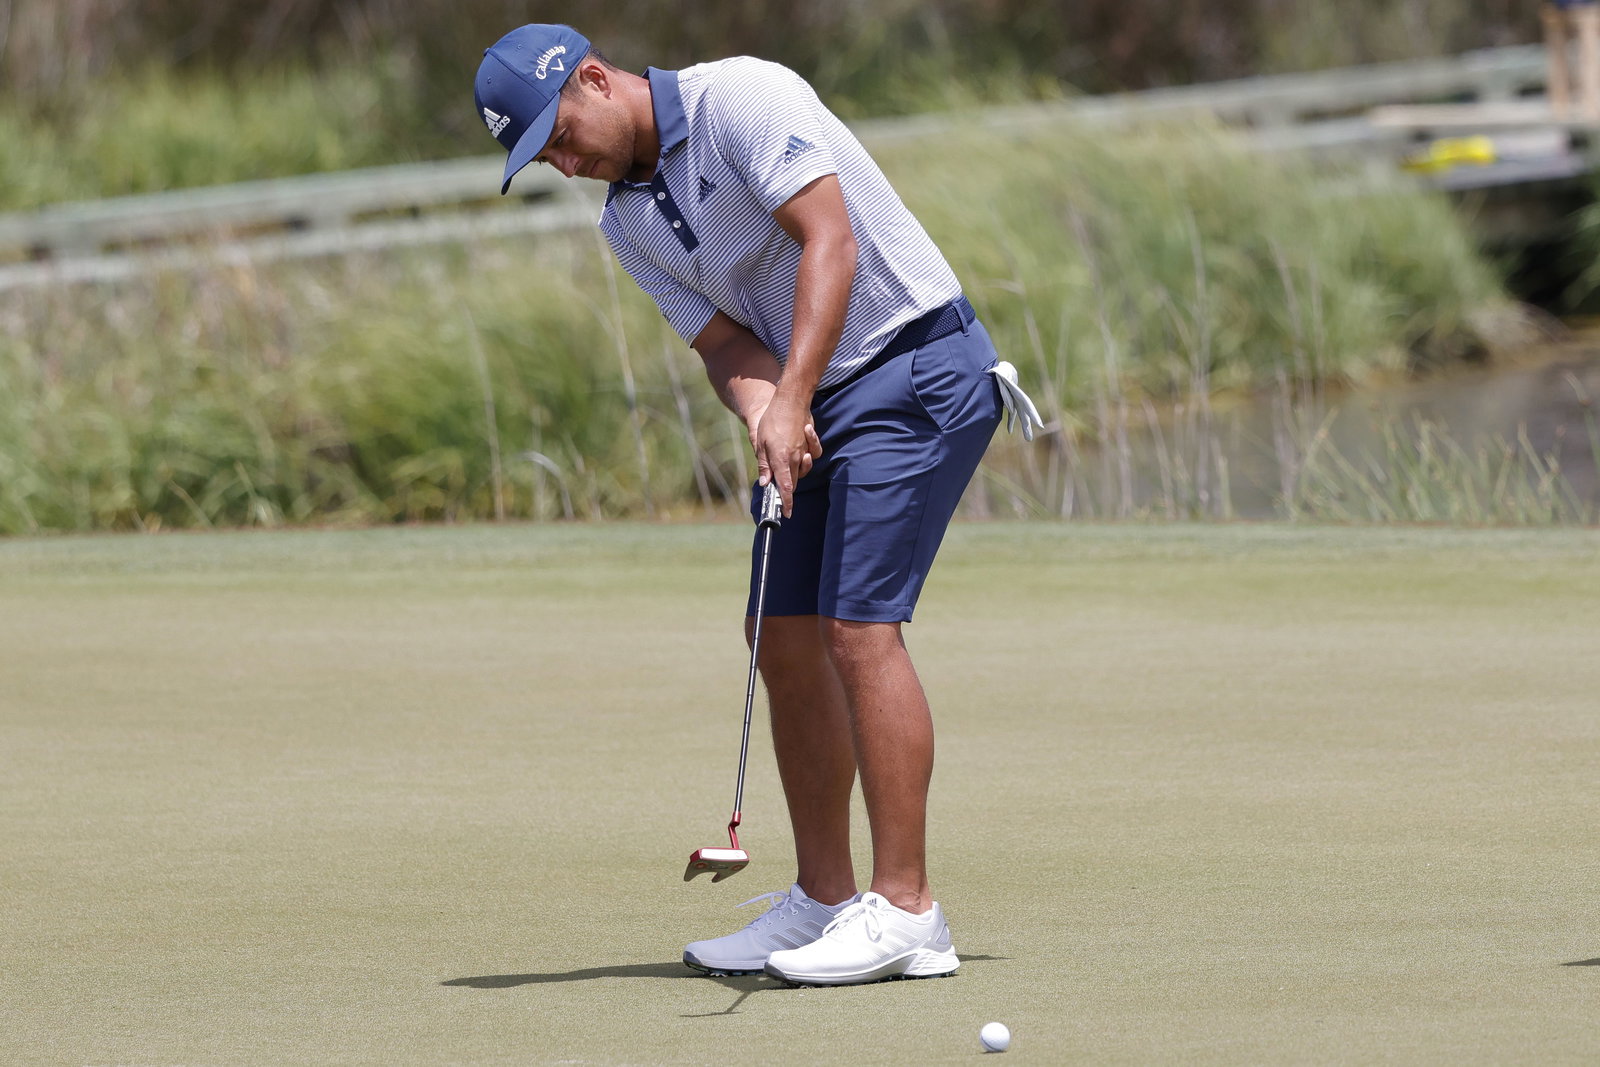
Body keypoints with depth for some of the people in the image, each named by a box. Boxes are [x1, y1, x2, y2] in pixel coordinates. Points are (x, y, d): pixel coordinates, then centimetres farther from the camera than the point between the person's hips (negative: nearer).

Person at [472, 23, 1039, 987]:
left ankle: (906, 913, -16)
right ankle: (823, 900, 15)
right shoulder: (629, 226, 10)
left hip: (918, 369, -9)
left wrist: (791, 401, -31)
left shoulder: (741, 97, -16)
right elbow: (725, 340, 2)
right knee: (784, 637, 7)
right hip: (814, 403, 9)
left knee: (858, 623, -16)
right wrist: (762, 415, -21)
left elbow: (830, 242, -24)